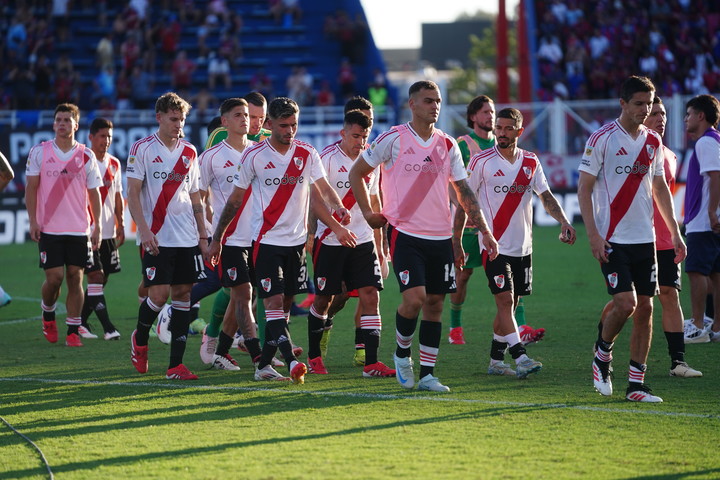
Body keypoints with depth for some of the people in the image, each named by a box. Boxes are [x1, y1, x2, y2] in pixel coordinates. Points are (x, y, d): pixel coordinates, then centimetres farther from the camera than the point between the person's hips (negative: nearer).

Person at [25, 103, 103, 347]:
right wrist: (33, 220, -5)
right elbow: (31, 187, 4)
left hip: (79, 229, 1)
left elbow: (94, 193, 8)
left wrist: (97, 226, 2)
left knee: (75, 278, -1)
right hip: (48, 227, -1)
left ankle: (73, 331, 6)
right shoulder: (39, 152, 2)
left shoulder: (86, 156, 4)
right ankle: (48, 313, 24)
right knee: (54, 278, -6)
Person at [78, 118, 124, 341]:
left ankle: (80, 322, 17)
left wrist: (121, 226, 13)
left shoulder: (114, 164, 12)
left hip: (108, 232, 6)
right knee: (96, 277, -12)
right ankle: (107, 327, -14)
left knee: (102, 279, 6)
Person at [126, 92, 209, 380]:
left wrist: (203, 235, 11)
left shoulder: (189, 152, 12)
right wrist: (144, 230, -16)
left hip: (187, 238, 5)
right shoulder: (142, 149, -1)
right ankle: (139, 340, 20)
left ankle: (176, 364, 2)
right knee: (159, 295, -10)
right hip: (156, 238, -5)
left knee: (183, 294, 0)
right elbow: (132, 193, -5)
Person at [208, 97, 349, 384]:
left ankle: (264, 365, 13)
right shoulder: (254, 156, -4)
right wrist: (217, 239, 6)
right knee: (273, 302, -15)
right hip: (266, 240, -4)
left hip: (296, 241, 4)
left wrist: (338, 207, -28)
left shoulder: (307, 154, 3)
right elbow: (235, 199, 3)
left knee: (285, 304, 6)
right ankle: (291, 362, -24)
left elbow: (323, 188, -5)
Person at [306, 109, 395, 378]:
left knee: (370, 296, -7)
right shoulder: (327, 159, -9)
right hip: (330, 242, -4)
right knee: (323, 299, 6)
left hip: (364, 241, 4)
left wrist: (379, 242, 17)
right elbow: (316, 203, -13)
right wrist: (337, 229, -27)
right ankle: (314, 355, 25)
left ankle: (371, 363, -10)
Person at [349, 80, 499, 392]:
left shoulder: (448, 145, 9)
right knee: (414, 298, -17)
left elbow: (464, 192, 12)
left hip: (440, 237, 5)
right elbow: (357, 173, 7)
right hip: (405, 234, -4)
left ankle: (427, 374, 11)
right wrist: (368, 213, 3)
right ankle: (402, 352, 10)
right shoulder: (393, 140, -4)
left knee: (434, 303, 4)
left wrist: (484, 231, 5)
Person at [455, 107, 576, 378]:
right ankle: (520, 358, -22)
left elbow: (545, 196, 4)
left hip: (522, 247, 5)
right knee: (505, 300, -14)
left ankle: (496, 361, 18)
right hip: (495, 245, -5)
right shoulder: (482, 162, -5)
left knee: (510, 304, 9)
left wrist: (563, 221, -14)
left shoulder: (531, 162, 7)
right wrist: (456, 242, -2)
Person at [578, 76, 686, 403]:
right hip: (612, 240, -5)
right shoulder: (602, 139, -7)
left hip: (645, 239, 5)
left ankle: (636, 384, 6)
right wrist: (593, 235, -14)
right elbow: (584, 188, -6)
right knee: (625, 303, -15)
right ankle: (602, 354, 14)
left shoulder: (653, 142, 10)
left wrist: (675, 232, 13)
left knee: (645, 308, 2)